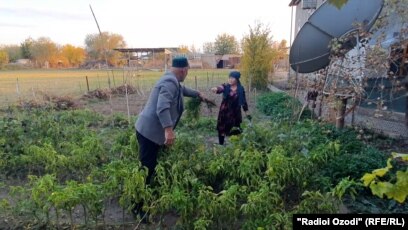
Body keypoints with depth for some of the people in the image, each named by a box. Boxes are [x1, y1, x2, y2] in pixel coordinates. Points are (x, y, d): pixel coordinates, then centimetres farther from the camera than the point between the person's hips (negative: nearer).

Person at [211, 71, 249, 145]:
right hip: (224, 112, 0)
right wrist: (216, 89, -52)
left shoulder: (241, 89, -1)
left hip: (235, 112, 0)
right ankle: (221, 144, 22)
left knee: (235, 131, 4)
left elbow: (243, 101, 6)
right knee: (222, 129, 5)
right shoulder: (226, 86, -4)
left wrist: (247, 113, 7)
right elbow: (220, 88, -28)